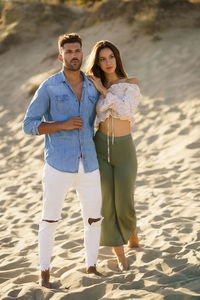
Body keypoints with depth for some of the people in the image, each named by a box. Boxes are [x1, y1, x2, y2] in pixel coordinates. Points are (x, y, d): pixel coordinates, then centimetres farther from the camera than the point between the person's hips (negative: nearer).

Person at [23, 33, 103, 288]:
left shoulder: (93, 88, 8)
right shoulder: (48, 88, -6)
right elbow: (29, 126, -5)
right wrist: (63, 125, -17)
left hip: (88, 166, 4)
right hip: (58, 166, -4)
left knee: (94, 219, 9)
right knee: (50, 219, 5)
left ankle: (91, 267, 29)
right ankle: (45, 271, 22)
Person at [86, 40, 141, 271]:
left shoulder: (131, 84, -4)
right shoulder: (95, 89, 5)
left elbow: (126, 111, -20)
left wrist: (103, 90, -15)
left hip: (124, 150, -2)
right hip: (100, 148, 2)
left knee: (124, 205, -1)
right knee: (107, 202, -2)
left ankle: (132, 234, 35)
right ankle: (120, 256, 11)